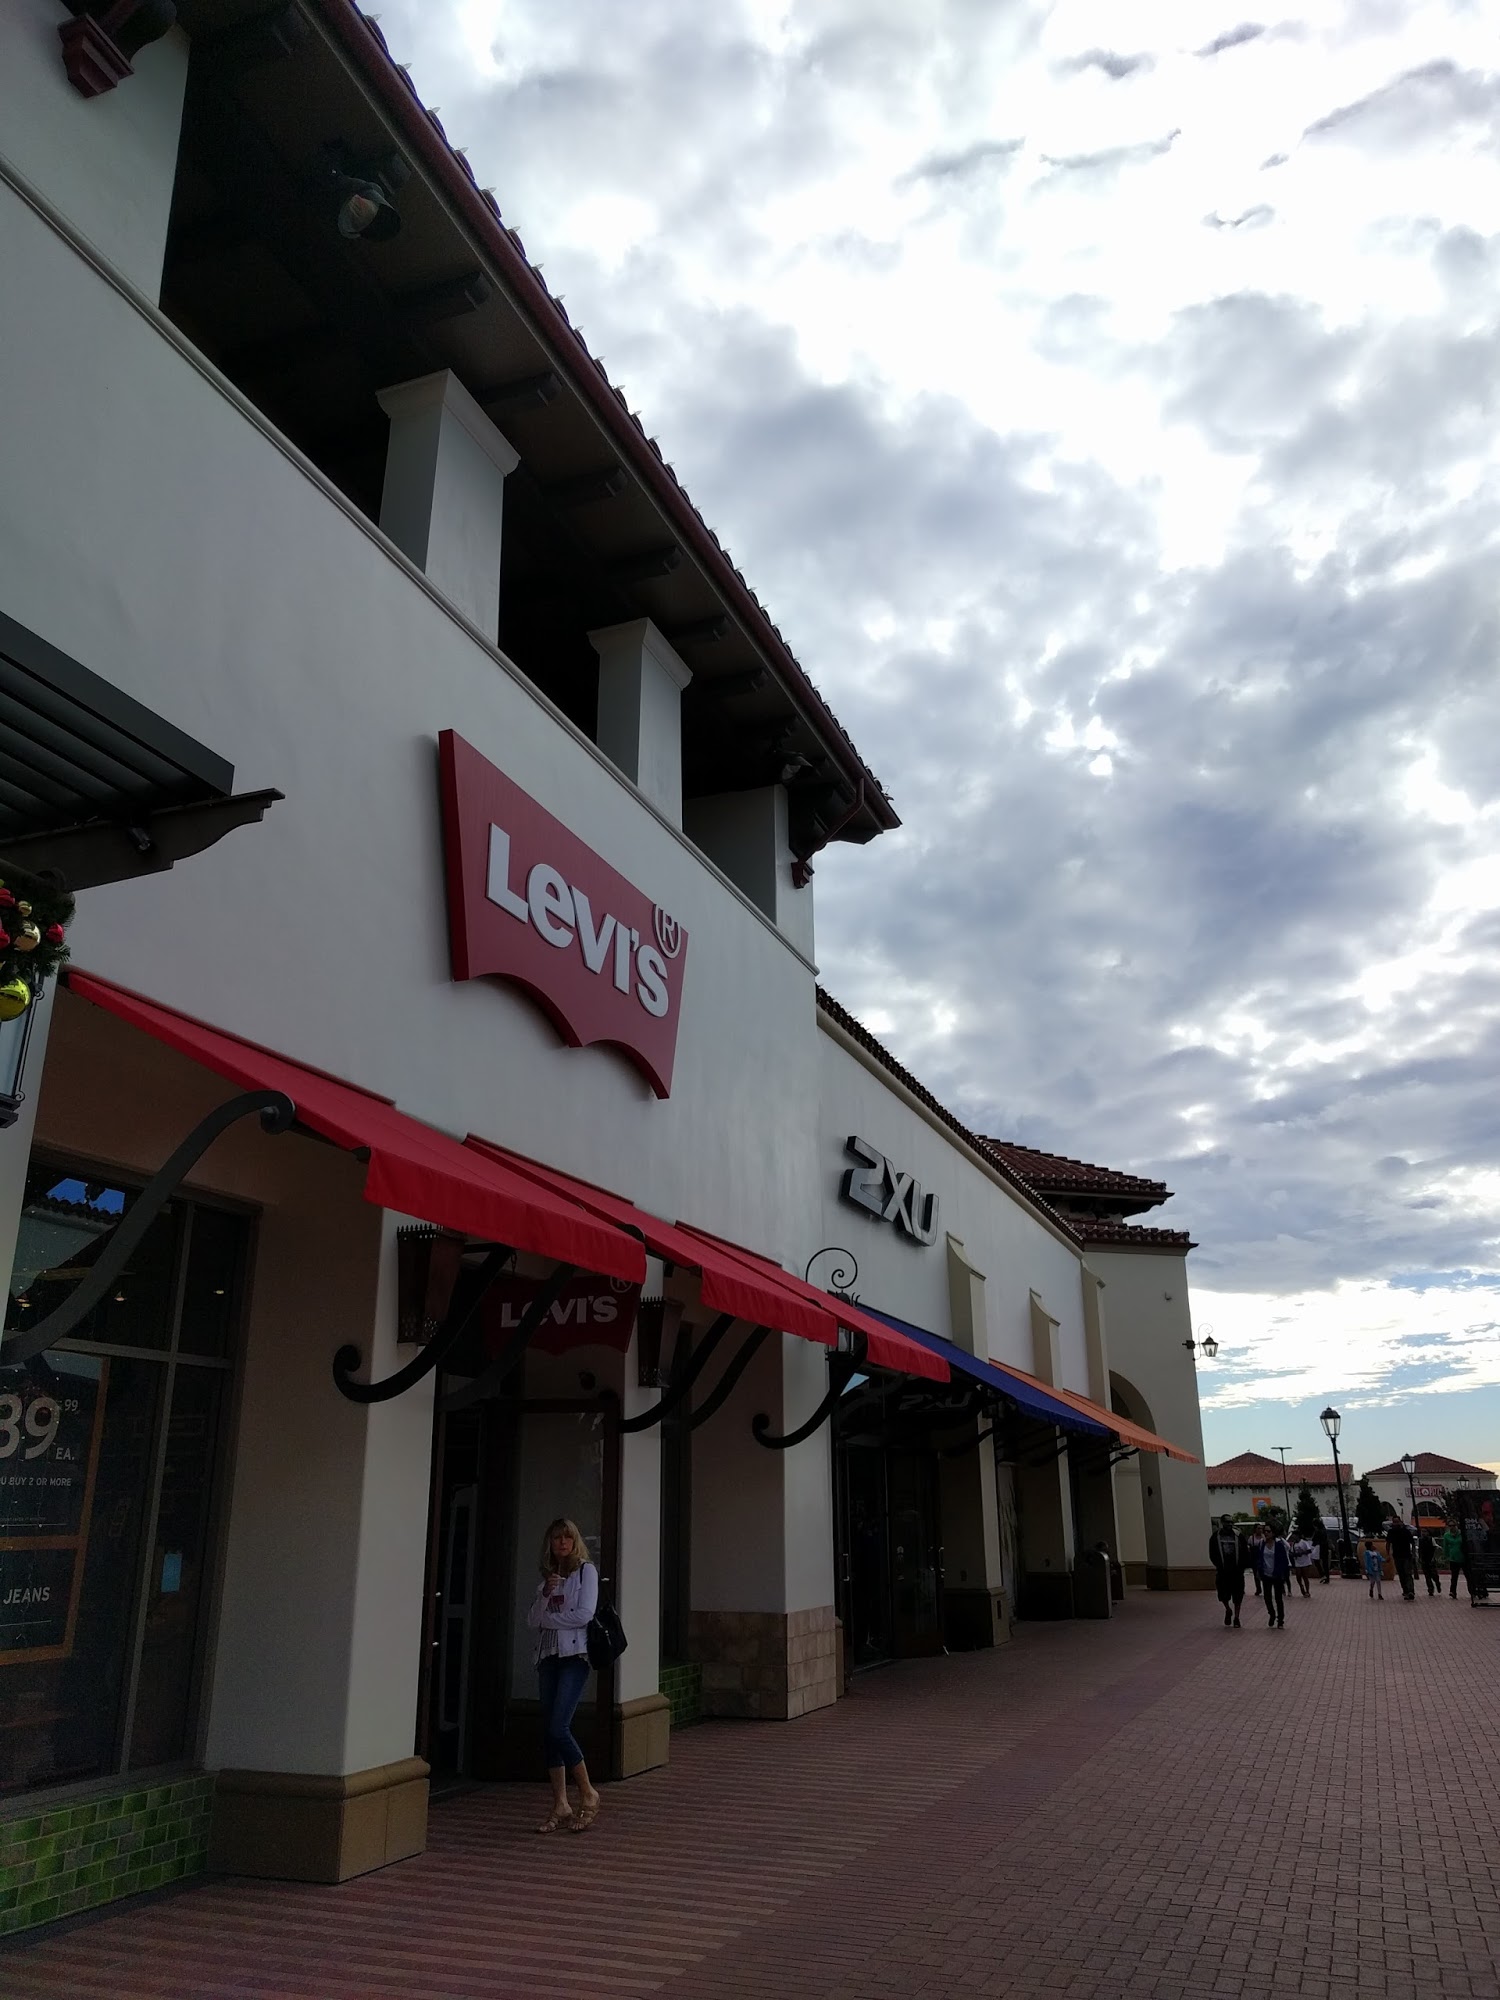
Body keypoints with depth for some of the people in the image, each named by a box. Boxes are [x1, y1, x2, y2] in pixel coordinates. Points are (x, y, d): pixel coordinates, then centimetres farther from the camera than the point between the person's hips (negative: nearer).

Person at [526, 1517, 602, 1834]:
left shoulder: (586, 1571, 1)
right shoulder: (547, 1576, 17)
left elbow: (584, 1614, -11)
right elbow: (532, 1621, 9)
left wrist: (547, 1618, -1)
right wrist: (545, 1594, -9)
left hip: (574, 1655, -6)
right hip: (549, 1656, 6)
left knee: (559, 1728, -15)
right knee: (549, 1731, 3)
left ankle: (588, 1794, 1)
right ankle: (561, 1805, 10)